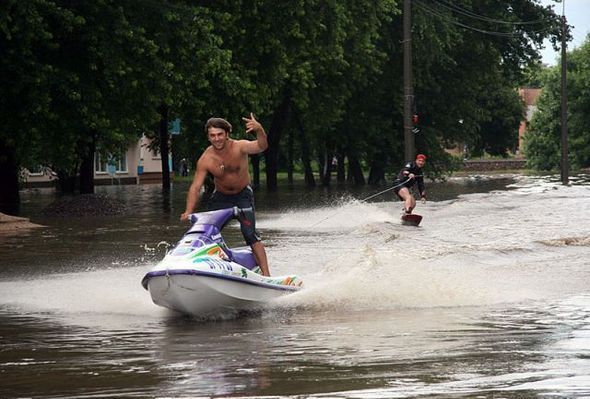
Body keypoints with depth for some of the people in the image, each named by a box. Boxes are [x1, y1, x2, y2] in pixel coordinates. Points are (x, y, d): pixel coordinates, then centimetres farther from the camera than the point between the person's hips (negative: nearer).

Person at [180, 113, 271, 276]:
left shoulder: (239, 147, -23)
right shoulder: (205, 160, -18)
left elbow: (261, 146, -41)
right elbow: (196, 187, -17)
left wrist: (259, 130, -64)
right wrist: (188, 211, -30)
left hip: (243, 195, -3)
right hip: (220, 197, 3)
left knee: (250, 234, -19)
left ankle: (266, 274, -21)